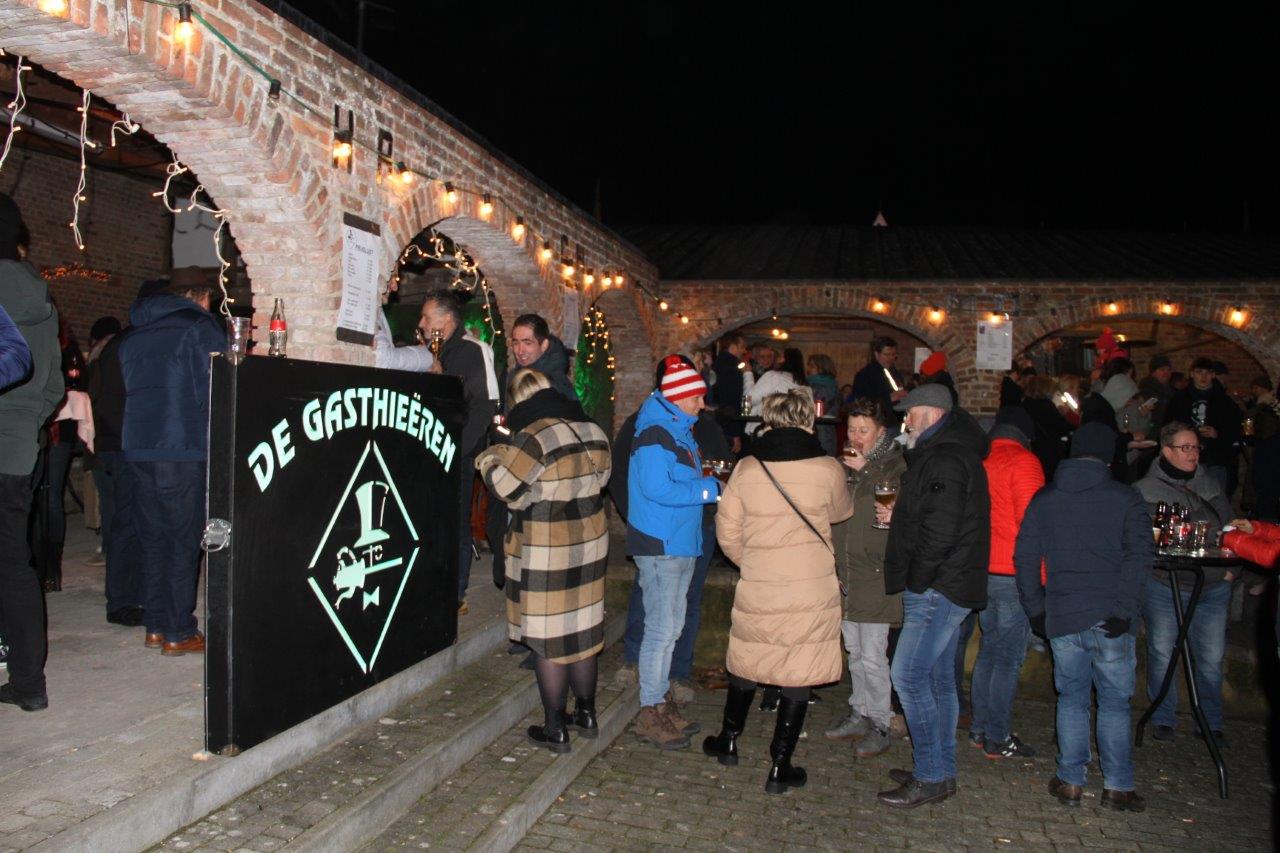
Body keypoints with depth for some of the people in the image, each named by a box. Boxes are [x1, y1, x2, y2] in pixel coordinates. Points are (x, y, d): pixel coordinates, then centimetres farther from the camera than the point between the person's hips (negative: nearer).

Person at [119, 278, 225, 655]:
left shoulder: (132, 336, 18)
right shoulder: (199, 327, -4)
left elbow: (130, 390, 20)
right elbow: (214, 393, -9)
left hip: (136, 449, 6)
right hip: (183, 450, -6)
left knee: (152, 536, 13)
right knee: (184, 539, -1)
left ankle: (155, 626, 17)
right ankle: (179, 632, 2)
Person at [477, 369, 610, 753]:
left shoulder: (535, 436, -18)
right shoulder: (592, 431, 4)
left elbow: (506, 486, -15)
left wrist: (491, 459, 4)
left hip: (545, 555, -7)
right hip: (591, 544, 7)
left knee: (549, 640, 5)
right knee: (583, 631, 18)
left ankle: (554, 729, 15)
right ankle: (586, 714, 32)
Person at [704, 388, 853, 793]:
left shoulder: (746, 468, -4)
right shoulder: (828, 470, -8)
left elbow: (728, 533, 1)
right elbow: (842, 511, 13)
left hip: (756, 590, 2)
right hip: (812, 591, -2)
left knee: (746, 664, 20)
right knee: (797, 677, 8)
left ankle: (728, 741, 36)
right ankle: (780, 767, 15)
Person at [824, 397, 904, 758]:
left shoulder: (896, 464, -7)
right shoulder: (844, 463, 12)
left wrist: (865, 470, -18)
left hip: (875, 575, -6)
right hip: (846, 572, 7)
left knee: (872, 655, -4)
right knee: (855, 652, 16)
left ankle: (880, 724, 10)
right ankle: (860, 714, 29)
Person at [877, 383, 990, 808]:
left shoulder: (945, 460, -17)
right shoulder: (944, 455, 18)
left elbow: (940, 531, -25)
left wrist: (917, 580, -17)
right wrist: (898, 517, 14)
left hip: (937, 589, -11)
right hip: (944, 587, 11)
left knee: (908, 675, -9)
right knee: (937, 677, 15)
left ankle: (931, 777, -2)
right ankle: (941, 771, 24)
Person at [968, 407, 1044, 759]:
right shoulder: (1023, 461, -11)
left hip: (982, 571, 7)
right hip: (1013, 573, -7)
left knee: (988, 650, 16)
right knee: (1009, 657, 0)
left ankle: (979, 728, 23)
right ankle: (998, 738, 6)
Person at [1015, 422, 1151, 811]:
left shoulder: (1043, 499, 7)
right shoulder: (1125, 498, -2)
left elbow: (1025, 557, 5)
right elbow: (1140, 556, -12)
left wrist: (1036, 610, 10)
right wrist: (1124, 609, -12)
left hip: (1061, 618, 2)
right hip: (1110, 619, -2)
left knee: (1071, 698, 13)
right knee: (1114, 702, 9)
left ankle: (1070, 781, 16)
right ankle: (1117, 786, 14)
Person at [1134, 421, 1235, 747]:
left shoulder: (1210, 485, 12)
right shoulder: (1144, 490, -2)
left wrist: (1231, 568, 8)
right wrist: (1156, 563, -15)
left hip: (1213, 587, 4)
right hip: (1164, 588, -3)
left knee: (1211, 658, 7)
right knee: (1162, 655, 5)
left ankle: (1211, 723, 23)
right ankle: (1163, 719, 21)